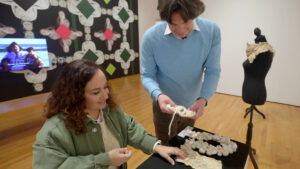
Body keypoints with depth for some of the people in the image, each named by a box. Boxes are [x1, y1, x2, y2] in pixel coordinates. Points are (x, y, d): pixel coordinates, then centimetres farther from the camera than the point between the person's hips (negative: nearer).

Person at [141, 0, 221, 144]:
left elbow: (213, 71, -12)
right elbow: (147, 76, -15)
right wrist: (158, 95, -35)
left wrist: (203, 99, -28)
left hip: (192, 105, 3)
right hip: (165, 106, -2)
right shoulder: (151, 37, -22)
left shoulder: (212, 31, -17)